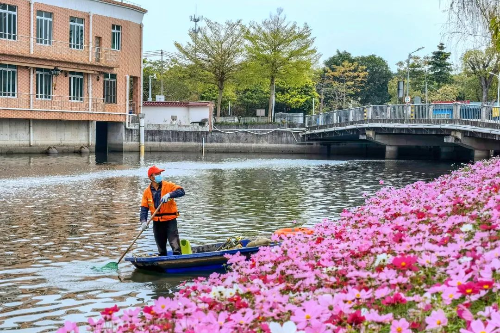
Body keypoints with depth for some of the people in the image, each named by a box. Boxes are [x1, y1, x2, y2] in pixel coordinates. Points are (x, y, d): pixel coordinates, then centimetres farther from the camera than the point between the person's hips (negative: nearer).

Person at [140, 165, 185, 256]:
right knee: (161, 248, 14)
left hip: (170, 220, -4)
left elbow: (181, 191, -16)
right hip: (157, 222, 4)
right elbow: (144, 208, 3)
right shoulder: (147, 191, 4)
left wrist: (169, 194, -31)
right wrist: (143, 221, -11)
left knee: (175, 245, -13)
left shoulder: (168, 185, -5)